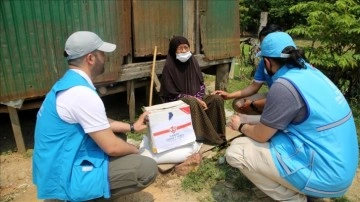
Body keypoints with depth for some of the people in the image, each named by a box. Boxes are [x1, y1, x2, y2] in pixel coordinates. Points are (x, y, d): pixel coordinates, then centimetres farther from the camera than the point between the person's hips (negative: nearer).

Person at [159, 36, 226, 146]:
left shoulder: (192, 61, 1)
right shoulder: (169, 67, -15)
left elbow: (201, 83, 6)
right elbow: (172, 94, -16)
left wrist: (199, 98, -13)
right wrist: (194, 99, -20)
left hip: (196, 97, 6)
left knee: (217, 99, -16)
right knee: (193, 103, -37)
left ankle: (217, 133, -11)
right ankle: (203, 135, -25)